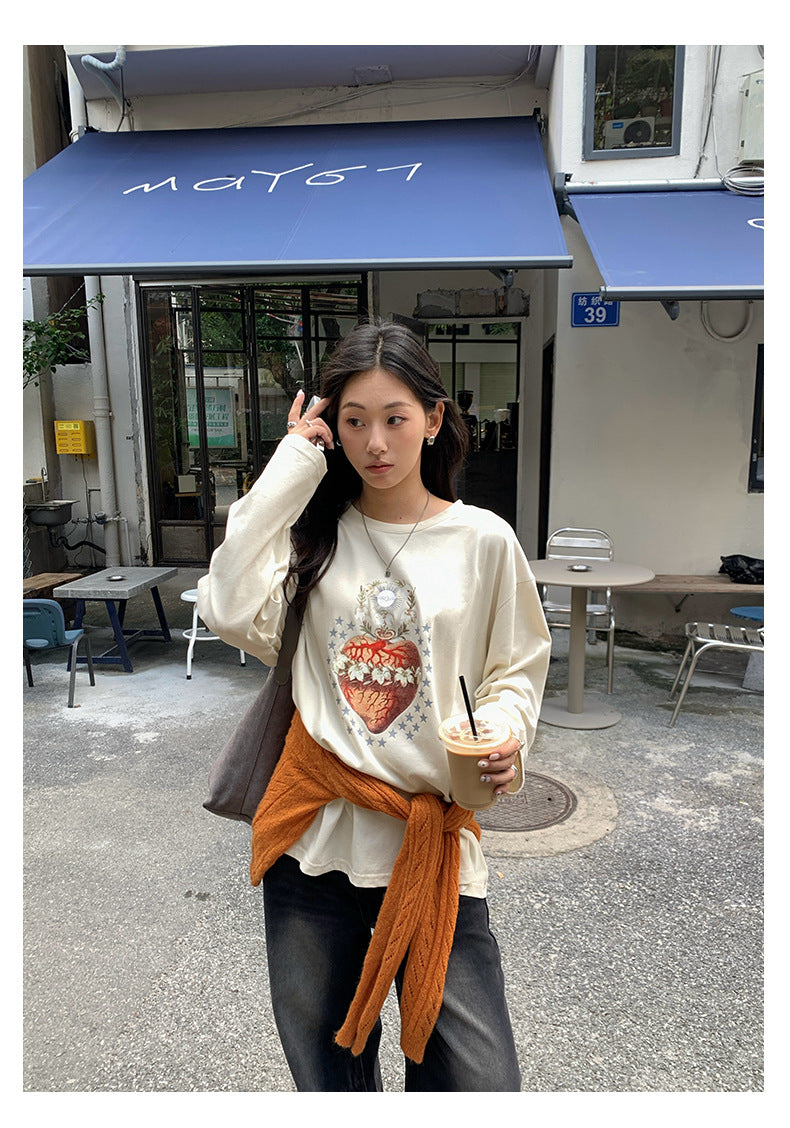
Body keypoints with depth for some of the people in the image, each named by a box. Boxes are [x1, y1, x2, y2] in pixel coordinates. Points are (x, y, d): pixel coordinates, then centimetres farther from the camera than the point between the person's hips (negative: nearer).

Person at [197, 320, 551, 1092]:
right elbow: (232, 614, -15)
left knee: (479, 1085, 3)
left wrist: (505, 735, -14)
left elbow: (516, 667, 7)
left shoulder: (483, 540, 0)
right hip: (317, 834, 2)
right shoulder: (315, 530, 3)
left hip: (433, 842, -1)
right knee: (326, 1077, 20)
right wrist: (290, 468, -9)